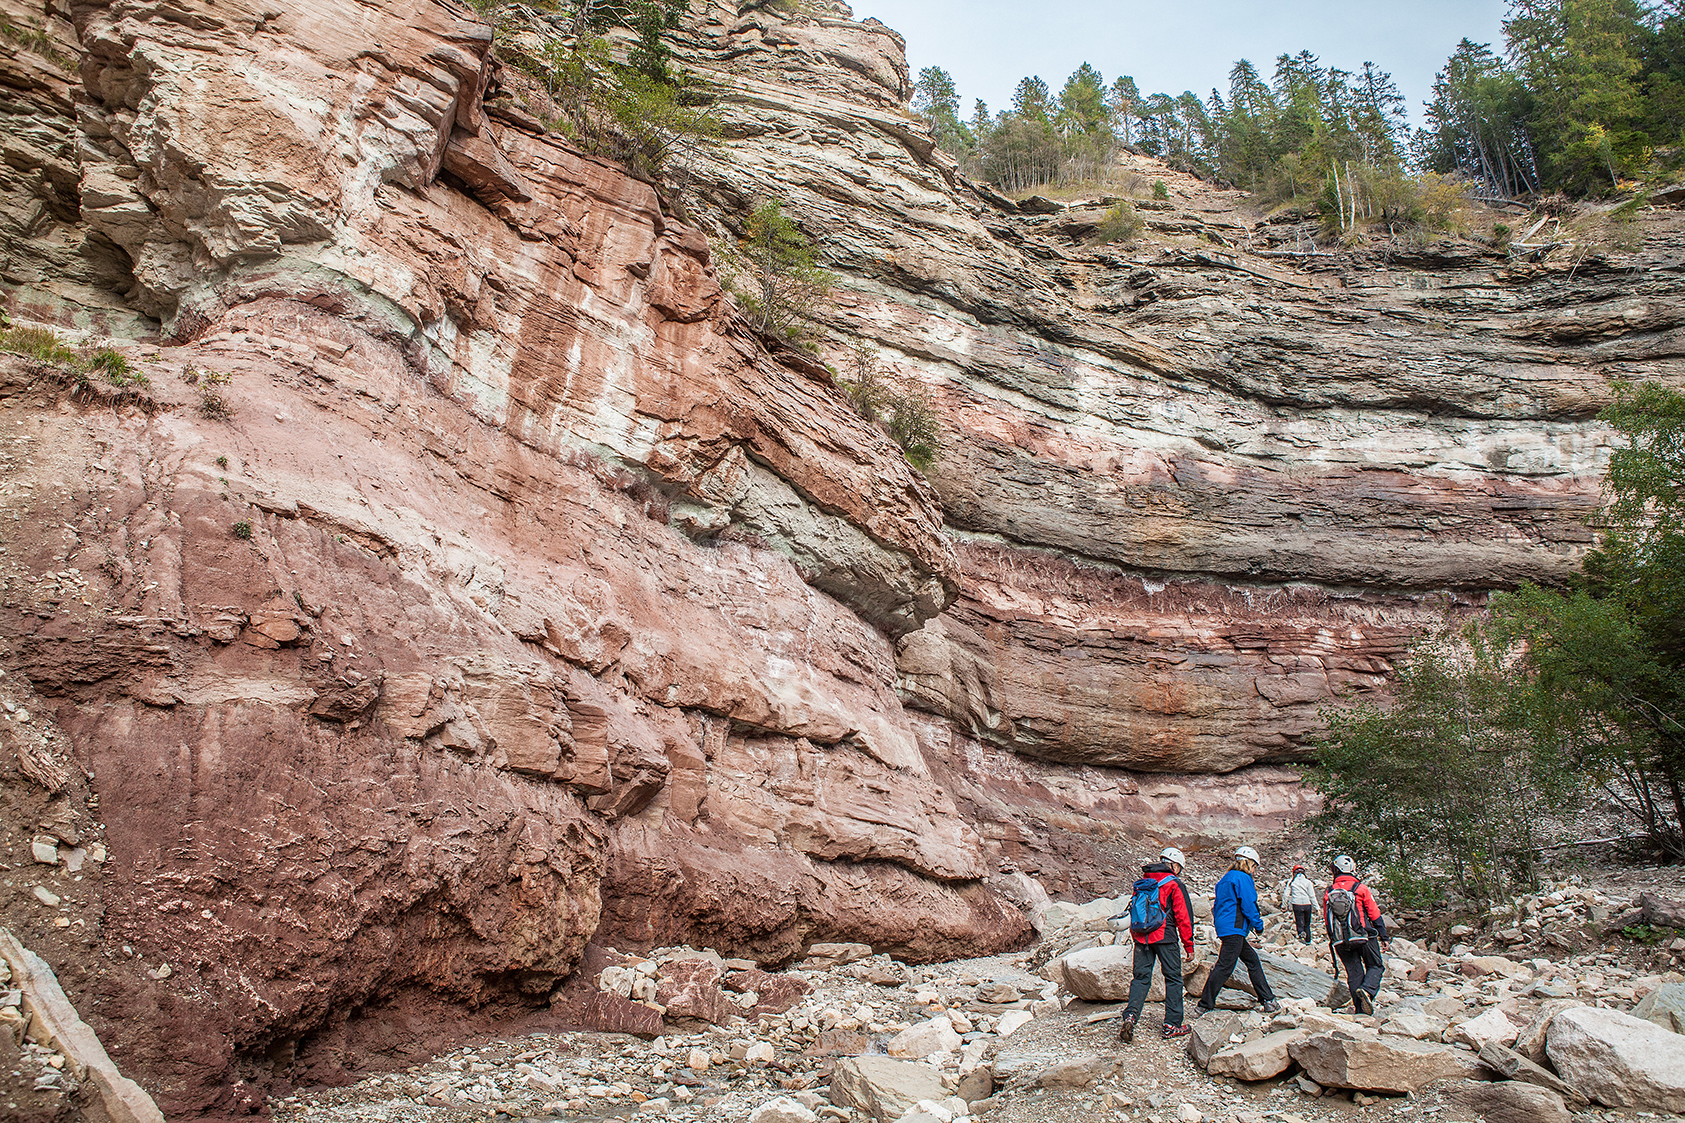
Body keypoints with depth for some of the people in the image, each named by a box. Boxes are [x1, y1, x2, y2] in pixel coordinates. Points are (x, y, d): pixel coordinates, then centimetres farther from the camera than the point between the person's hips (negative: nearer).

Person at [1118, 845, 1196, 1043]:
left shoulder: (1142, 883, 14)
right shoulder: (1174, 884, -4)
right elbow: (1184, 916, -6)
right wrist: (1189, 945, 0)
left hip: (1141, 937, 5)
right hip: (1165, 937, -5)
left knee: (1141, 978, 6)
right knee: (1173, 979, 8)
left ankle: (1130, 1016, -13)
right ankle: (1172, 1026, 9)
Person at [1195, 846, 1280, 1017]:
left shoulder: (1226, 879, 21)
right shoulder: (1243, 878, -7)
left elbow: (1217, 906, 23)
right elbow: (1248, 905, -12)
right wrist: (1258, 926, 0)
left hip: (1223, 926, 10)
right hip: (1234, 928, -10)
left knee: (1253, 960, 16)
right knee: (1225, 966, -10)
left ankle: (1268, 1000, 20)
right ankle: (1204, 1006, -11)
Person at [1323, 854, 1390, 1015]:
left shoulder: (1328, 893, 6)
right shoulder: (1360, 888, -5)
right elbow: (1375, 915, -4)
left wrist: (1334, 941, 22)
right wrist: (1384, 938, 3)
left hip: (1340, 941, 3)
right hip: (1363, 936, -3)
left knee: (1354, 973, 12)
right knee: (1375, 966, 12)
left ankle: (1360, 1008, 8)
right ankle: (1367, 990, -15)